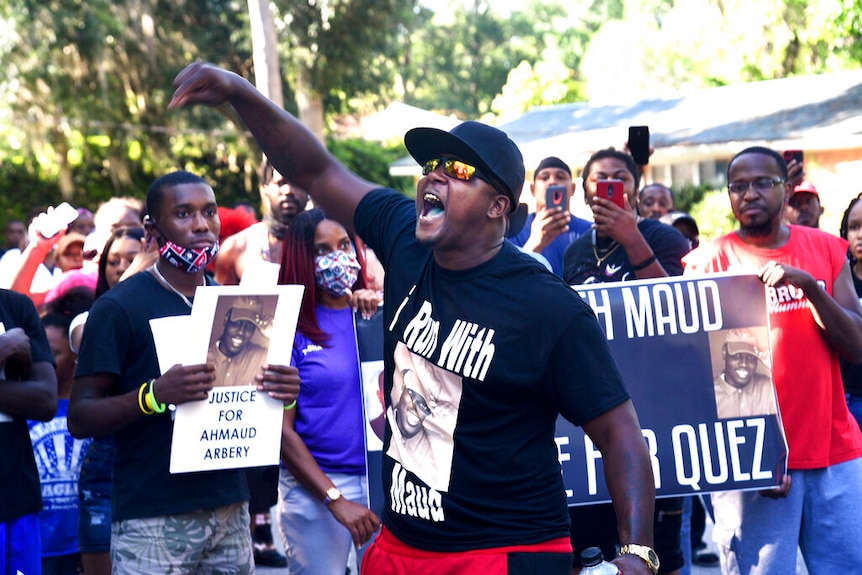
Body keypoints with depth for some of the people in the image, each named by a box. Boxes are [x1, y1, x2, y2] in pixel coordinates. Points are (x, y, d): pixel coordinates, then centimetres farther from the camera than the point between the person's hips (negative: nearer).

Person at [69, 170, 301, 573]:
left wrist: (282, 391, -3)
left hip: (230, 508, 5)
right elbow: (80, 418, -9)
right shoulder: (118, 307, -6)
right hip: (152, 520, -5)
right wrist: (154, 395, -26)